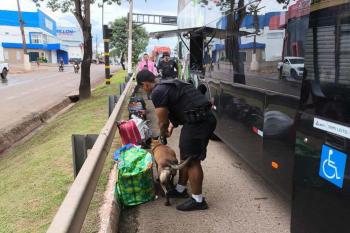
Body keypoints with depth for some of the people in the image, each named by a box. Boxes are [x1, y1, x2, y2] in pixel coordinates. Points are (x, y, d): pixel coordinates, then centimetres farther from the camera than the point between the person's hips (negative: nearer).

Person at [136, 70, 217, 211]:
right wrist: (171, 126, 33)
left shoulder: (157, 92, -10)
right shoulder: (168, 84, 20)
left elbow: (162, 122, -4)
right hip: (205, 118, 10)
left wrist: (162, 137, 15)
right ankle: (181, 189, 33)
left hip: (197, 121, -10)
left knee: (191, 160, -1)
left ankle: (198, 200, 11)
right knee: (185, 156, 19)